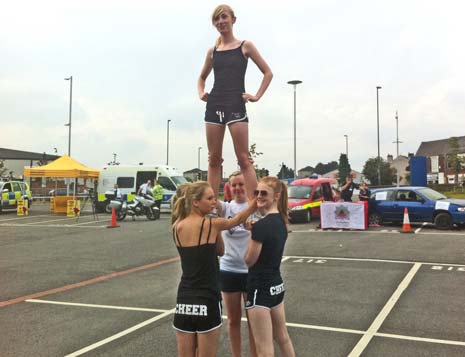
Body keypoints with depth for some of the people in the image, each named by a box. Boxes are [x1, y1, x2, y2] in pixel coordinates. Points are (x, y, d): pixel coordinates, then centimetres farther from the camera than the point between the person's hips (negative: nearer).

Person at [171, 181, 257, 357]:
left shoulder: (177, 227, 3)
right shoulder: (211, 224, -11)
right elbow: (237, 219, 9)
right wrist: (255, 204, 21)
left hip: (184, 301, 5)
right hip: (207, 301, -5)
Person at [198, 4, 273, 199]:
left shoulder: (245, 46, 6)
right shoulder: (212, 51, 15)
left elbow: (268, 73, 8)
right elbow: (202, 77, 29)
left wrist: (257, 96, -2)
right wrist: (201, 93, 10)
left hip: (236, 106, -4)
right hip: (213, 106, 4)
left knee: (244, 159, -8)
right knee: (214, 159, 4)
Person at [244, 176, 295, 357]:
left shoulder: (261, 226, -22)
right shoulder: (281, 220, 4)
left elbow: (249, 260, -14)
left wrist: (252, 234, -5)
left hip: (260, 288, -9)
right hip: (276, 285, 9)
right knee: (283, 337, 23)